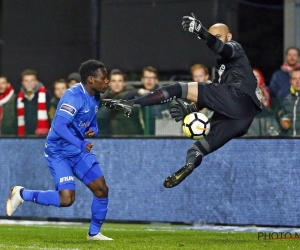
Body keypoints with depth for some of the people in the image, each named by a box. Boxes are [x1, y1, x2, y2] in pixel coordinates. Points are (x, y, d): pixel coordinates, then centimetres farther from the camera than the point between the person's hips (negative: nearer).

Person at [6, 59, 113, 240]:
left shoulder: (95, 97, 6)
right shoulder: (74, 96, -23)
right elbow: (59, 125, -32)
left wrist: (93, 130, -2)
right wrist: (81, 144, -38)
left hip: (80, 151, 8)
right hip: (59, 152, -8)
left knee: (101, 189, 1)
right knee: (67, 198, -18)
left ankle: (94, 233, 19)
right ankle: (22, 194, 3)